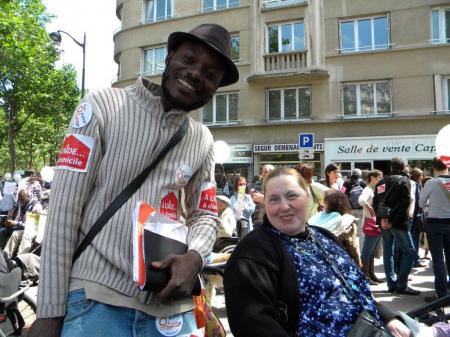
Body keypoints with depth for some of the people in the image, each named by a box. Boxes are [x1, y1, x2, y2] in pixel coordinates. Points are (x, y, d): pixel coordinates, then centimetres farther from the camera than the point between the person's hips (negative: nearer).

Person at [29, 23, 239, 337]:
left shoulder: (203, 141, 6)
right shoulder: (102, 106, -5)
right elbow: (64, 208, -8)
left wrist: (194, 257, -12)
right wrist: (50, 311, -9)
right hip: (96, 296, -3)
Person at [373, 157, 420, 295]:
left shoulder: (381, 182, 14)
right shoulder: (404, 181, -4)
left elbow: (375, 202, 8)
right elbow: (405, 203, -16)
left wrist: (382, 218, 1)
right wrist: (393, 220, -16)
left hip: (384, 222, 6)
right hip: (398, 222, -6)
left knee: (388, 253, 11)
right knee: (409, 252, 1)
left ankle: (392, 284, 15)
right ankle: (401, 285, -3)